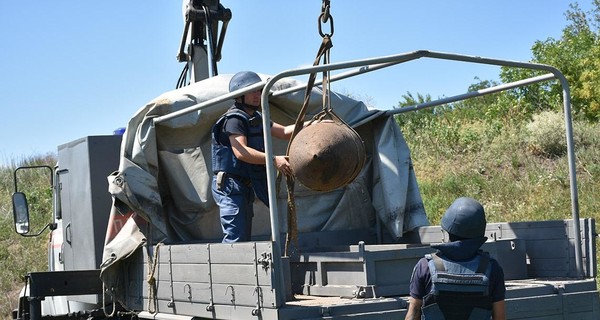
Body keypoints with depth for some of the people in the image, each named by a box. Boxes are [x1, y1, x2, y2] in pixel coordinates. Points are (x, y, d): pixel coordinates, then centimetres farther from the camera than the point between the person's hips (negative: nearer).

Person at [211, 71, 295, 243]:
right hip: (230, 186, -10)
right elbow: (241, 152, -27)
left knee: (244, 238, 12)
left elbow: (284, 132, 12)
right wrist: (274, 160, -33)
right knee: (236, 238, -15)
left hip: (246, 187, 10)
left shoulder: (257, 118, 16)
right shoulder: (234, 119, -14)